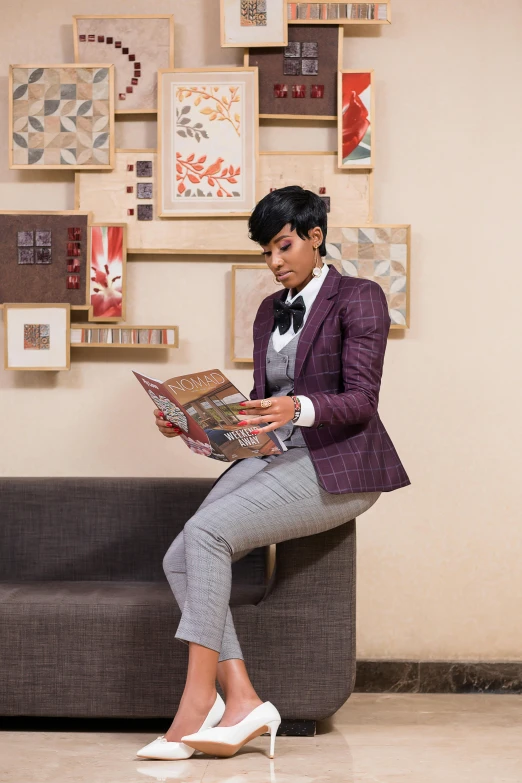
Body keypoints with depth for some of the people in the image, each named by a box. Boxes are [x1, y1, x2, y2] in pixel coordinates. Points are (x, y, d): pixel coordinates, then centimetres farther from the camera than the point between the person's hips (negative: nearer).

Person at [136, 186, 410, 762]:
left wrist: (297, 408, -31)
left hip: (336, 464, -7)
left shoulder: (359, 298, -2)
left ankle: (196, 706, -25)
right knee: (180, 559, -16)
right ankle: (241, 700, -20)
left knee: (206, 531, -28)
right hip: (272, 457, 8)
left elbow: (361, 399, -12)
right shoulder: (270, 310, 21)